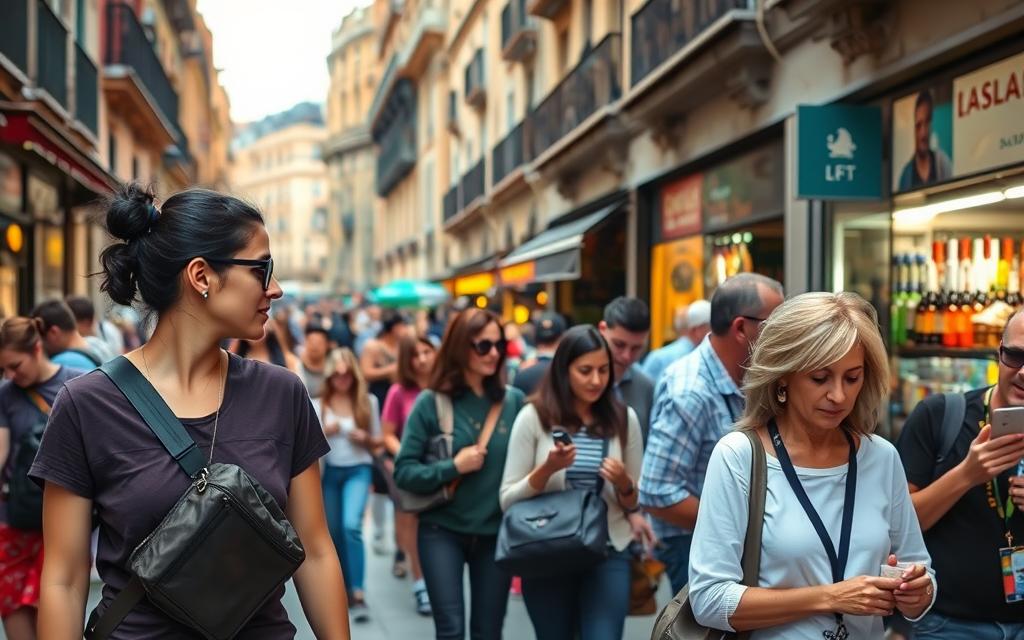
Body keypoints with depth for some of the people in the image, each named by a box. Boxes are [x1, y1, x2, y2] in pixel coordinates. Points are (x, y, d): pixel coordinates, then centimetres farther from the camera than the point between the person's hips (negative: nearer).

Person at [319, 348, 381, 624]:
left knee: (351, 526, -19)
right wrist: (323, 431, -16)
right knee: (334, 532, 10)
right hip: (329, 470, 2)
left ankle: (359, 595, -16)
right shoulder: (320, 403, -2)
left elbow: (377, 441, 8)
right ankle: (346, 590, 29)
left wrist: (364, 438, -12)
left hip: (358, 469, -2)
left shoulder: (368, 401, 0)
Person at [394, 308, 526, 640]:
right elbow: (403, 472, -8)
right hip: (442, 530, -2)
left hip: (497, 533, 2)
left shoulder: (514, 400, -3)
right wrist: (453, 467, -19)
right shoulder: (432, 403, -7)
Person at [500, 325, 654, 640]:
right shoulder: (534, 417, -5)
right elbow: (507, 500, -5)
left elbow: (637, 501, 9)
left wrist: (624, 485, -13)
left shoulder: (623, 418, 1)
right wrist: (547, 469, -20)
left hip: (608, 552, 0)